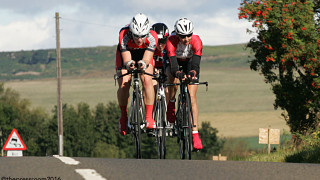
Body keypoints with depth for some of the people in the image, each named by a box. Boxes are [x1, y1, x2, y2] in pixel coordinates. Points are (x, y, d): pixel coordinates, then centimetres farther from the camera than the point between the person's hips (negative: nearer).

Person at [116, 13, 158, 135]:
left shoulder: (152, 37, -36)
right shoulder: (124, 36, -37)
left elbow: (147, 60, -38)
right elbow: (126, 60, -36)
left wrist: (143, 64, -61)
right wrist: (129, 64, -60)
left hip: (144, 53, 0)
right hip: (125, 53, 0)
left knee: (147, 80, -24)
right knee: (123, 85, -17)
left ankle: (149, 117, -19)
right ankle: (123, 116, 6)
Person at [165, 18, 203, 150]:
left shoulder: (196, 41, -35)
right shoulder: (171, 41, -36)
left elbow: (196, 62, -45)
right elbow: (173, 64, -45)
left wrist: (193, 73, -67)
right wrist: (178, 73, -67)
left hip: (189, 63, 0)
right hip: (175, 61, 0)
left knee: (192, 96, -13)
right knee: (174, 79, -35)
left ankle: (195, 134, -15)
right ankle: (171, 103, -3)